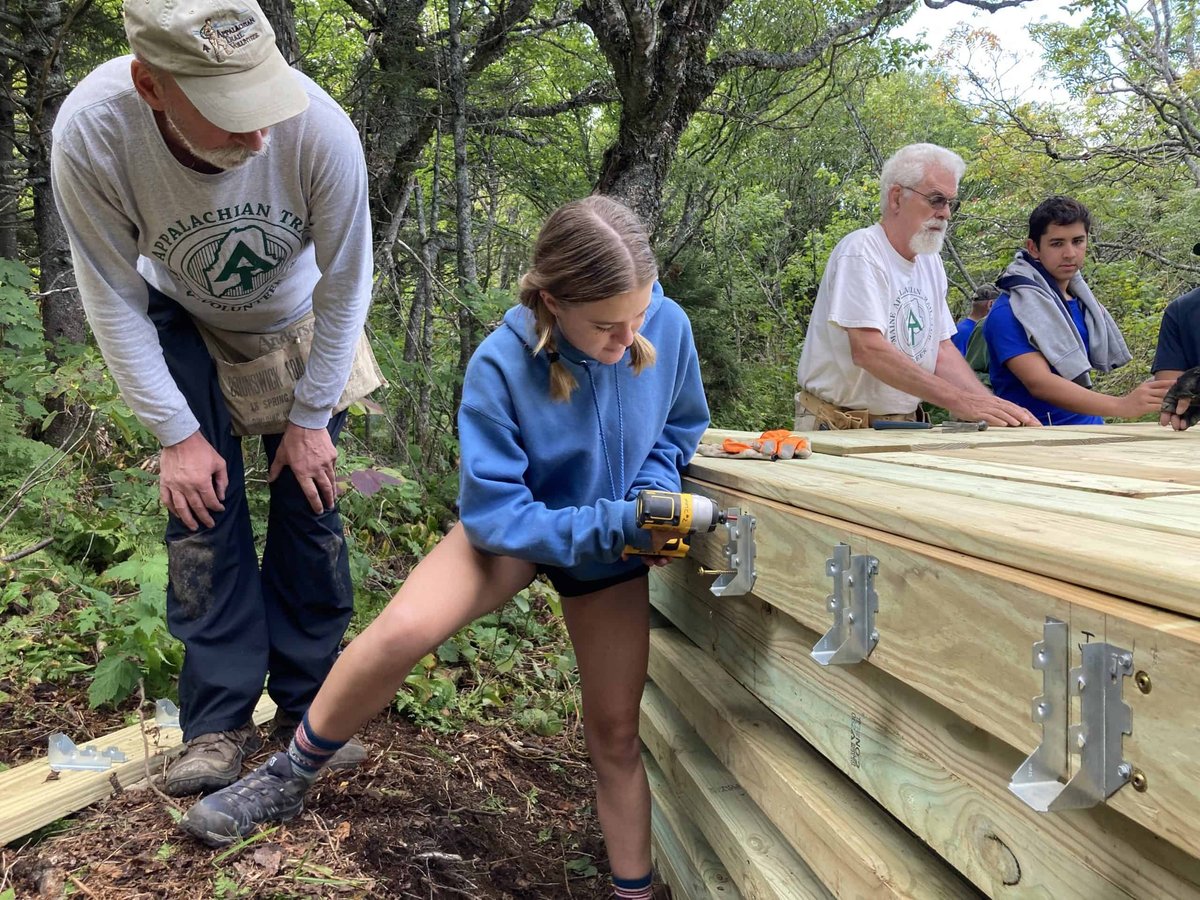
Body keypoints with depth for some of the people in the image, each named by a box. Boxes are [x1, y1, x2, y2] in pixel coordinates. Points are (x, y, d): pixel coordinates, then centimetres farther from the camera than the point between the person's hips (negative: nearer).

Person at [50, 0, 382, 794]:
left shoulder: (319, 128, -36)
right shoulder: (90, 133, -34)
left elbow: (345, 286, -20)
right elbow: (115, 302, -19)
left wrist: (312, 416, -13)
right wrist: (176, 431, -17)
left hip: (299, 325, 0)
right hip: (184, 325, 0)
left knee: (310, 499, -3)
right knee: (202, 502, -9)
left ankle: (308, 702, 14)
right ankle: (220, 718, 4)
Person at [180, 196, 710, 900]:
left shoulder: (669, 326, -23)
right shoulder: (502, 365, -31)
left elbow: (682, 425, -2)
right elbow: (496, 513, -26)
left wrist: (652, 496, -21)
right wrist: (615, 524, -35)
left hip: (612, 545, 3)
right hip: (515, 529, -2)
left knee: (616, 732, 6)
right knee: (403, 629, -27)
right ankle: (289, 778, -2)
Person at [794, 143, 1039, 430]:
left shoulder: (930, 261, 13)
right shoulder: (860, 251, -12)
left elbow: (942, 349, 12)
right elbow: (867, 350, -22)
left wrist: (993, 406, -4)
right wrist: (959, 401, -25)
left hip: (903, 427, 7)